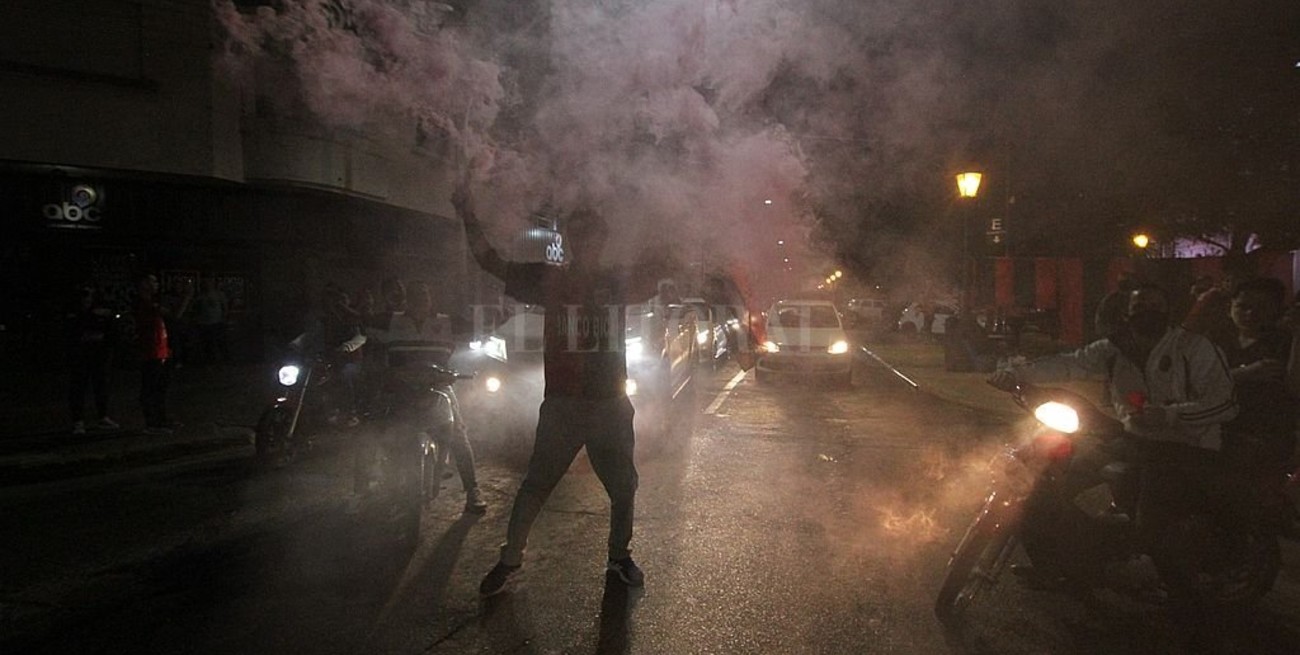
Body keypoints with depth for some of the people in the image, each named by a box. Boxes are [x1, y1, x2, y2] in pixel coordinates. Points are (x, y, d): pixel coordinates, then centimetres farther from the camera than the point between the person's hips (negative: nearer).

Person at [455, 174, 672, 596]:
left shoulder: (619, 283, 4)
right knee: (534, 486, 3)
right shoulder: (549, 280, -1)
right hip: (561, 404, -2)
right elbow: (493, 264, -5)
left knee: (623, 487, 14)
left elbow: (664, 265, 15)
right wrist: (469, 217, -16)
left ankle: (619, 558, 33)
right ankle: (509, 560, 17)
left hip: (611, 404, 3)